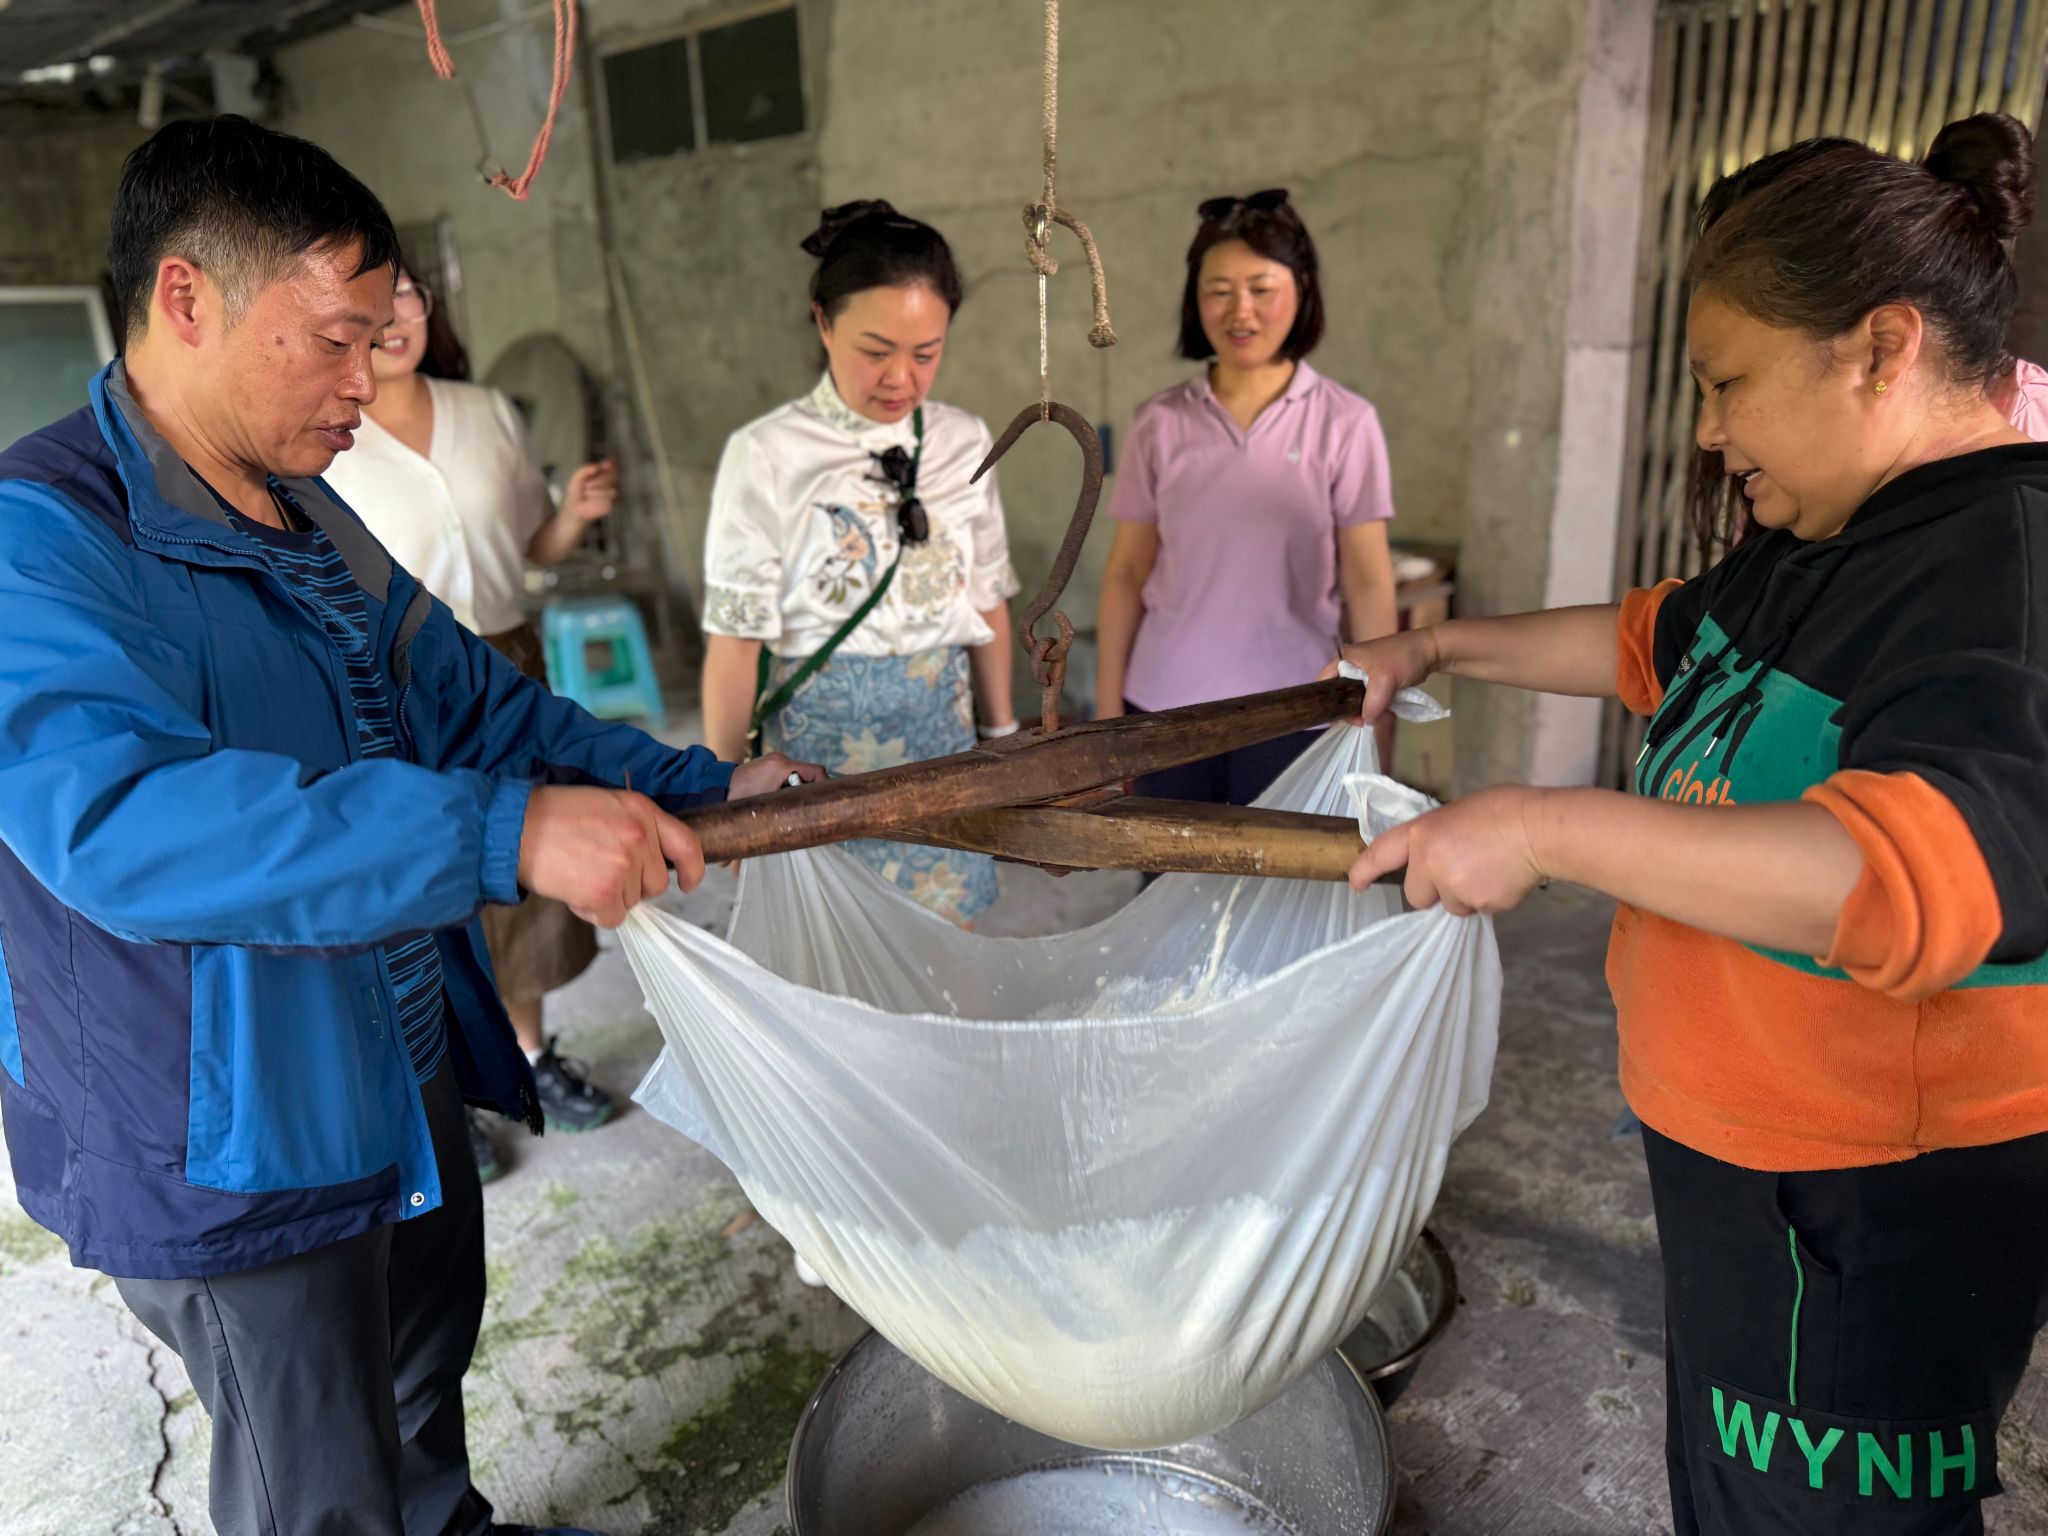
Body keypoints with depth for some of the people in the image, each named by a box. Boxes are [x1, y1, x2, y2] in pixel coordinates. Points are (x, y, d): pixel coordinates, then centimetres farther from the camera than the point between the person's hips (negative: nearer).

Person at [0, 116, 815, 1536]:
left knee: (424, 1375, 31)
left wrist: (701, 789, 1)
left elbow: (474, 702, 10)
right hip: (227, 1147, -8)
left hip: (402, 1079, 9)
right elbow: (124, 817, -38)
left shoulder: (312, 519, 6)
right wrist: (507, 832, -44)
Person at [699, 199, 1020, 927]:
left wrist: (1001, 733, 14)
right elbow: (735, 639, -8)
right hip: (817, 734, -3)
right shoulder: (766, 456, -10)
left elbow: (988, 602, 9)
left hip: (941, 728, 4)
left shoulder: (963, 443, 2)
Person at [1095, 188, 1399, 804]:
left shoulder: (1345, 422, -5)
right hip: (1163, 703, 2)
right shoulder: (1159, 423, -1)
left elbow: (1368, 582, -3)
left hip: (1290, 709, -1)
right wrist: (1107, 706, 3)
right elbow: (1126, 574, 3)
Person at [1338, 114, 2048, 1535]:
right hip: (1757, 1151, 9)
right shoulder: (1838, 541, 6)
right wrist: (1442, 649, 20)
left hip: (1876, 1204, -9)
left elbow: (1920, 875, -39)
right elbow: (1660, 643, 21)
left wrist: (1545, 829, -37)